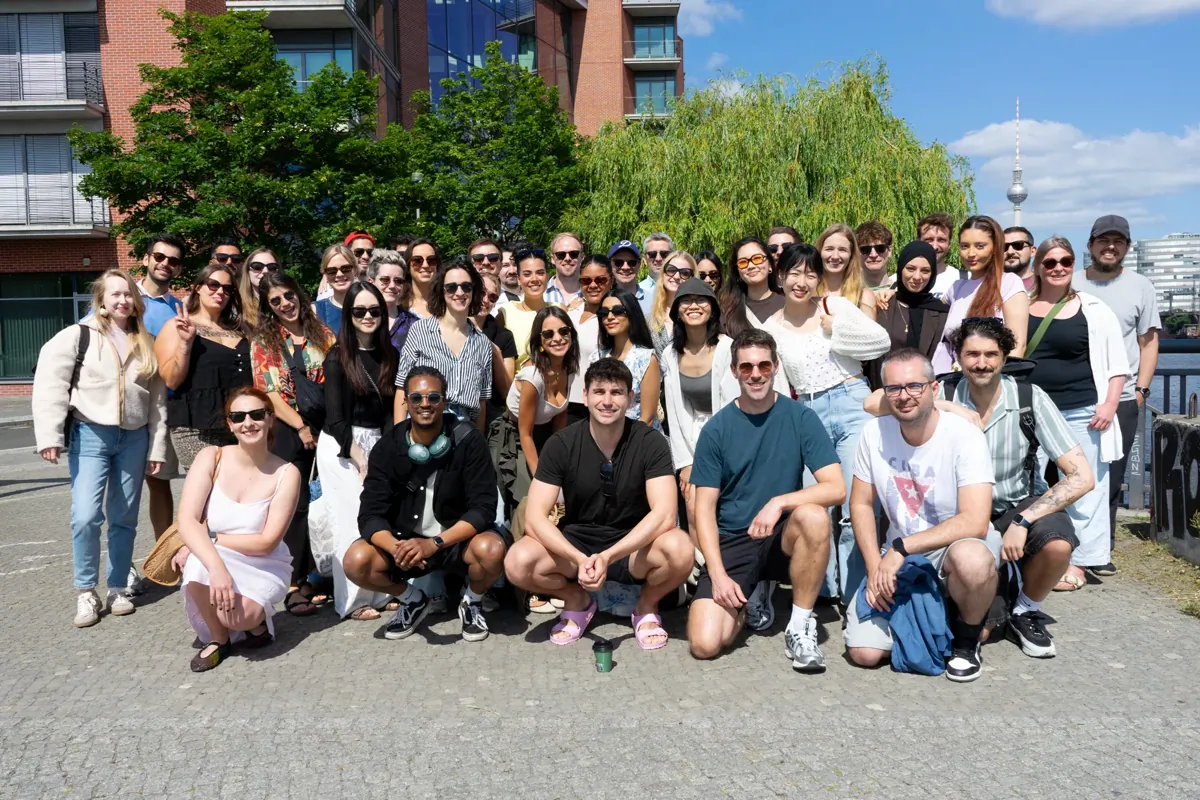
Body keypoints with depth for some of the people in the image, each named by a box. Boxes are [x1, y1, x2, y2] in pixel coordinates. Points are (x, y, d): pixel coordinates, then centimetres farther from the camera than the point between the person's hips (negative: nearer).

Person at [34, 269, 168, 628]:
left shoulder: (147, 344, 9)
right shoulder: (77, 335, -1)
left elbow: (158, 399, 10)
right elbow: (50, 385, -6)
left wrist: (157, 447, 6)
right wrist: (50, 435, -14)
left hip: (134, 438, 3)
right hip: (90, 435, -3)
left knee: (124, 518, 8)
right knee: (85, 516, -11)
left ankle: (118, 588, 19)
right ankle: (86, 592, 4)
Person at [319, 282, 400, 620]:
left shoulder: (390, 356, 6)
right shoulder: (337, 357, -6)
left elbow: (391, 409, 6)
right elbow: (335, 417, -10)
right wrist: (361, 460, -13)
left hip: (377, 443, 4)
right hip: (340, 446, -4)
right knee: (354, 521, -4)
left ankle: (379, 590, 13)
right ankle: (353, 600, 8)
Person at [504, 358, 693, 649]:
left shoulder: (650, 443, -13)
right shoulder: (561, 444, -10)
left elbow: (664, 514, -23)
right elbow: (534, 517, -16)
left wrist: (608, 556, -35)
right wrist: (580, 559, -32)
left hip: (634, 546, -1)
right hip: (576, 544, 1)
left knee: (679, 549, -33)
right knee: (518, 563, -28)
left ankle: (647, 606, 2)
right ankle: (577, 600, 6)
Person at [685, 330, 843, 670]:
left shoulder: (800, 418, -4)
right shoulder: (716, 428, -3)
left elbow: (836, 488, -12)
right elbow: (705, 508, -3)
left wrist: (779, 502, -27)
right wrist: (718, 575, -14)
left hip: (782, 538, 0)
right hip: (731, 542, 0)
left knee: (814, 516, -35)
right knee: (705, 644, -19)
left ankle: (800, 628, -15)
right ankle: (750, 599, 15)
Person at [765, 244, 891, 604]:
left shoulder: (835, 305, 1)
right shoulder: (772, 328, 6)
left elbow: (883, 341, -4)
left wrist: (837, 329, -12)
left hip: (852, 403, -2)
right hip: (808, 414, 2)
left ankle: (855, 593, 9)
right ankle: (825, 586, 20)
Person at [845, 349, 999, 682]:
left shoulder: (964, 436, -19)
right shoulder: (874, 433, -6)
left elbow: (974, 522, -28)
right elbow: (861, 504, 3)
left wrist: (901, 549, -28)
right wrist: (874, 568, -8)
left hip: (956, 543, -3)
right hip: (898, 556, 4)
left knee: (971, 559, -41)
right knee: (864, 653, -11)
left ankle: (967, 636, -7)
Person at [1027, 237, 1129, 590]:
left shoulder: (1092, 309, 1)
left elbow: (1116, 363, 3)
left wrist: (1109, 405, -7)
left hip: (1081, 415, -2)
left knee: (1082, 491, 3)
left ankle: (1077, 562, 15)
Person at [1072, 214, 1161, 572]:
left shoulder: (1140, 286, 7)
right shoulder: (1071, 284, 7)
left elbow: (1149, 342, 8)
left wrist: (1141, 388, -2)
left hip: (1121, 399, 0)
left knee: (1110, 479, 3)